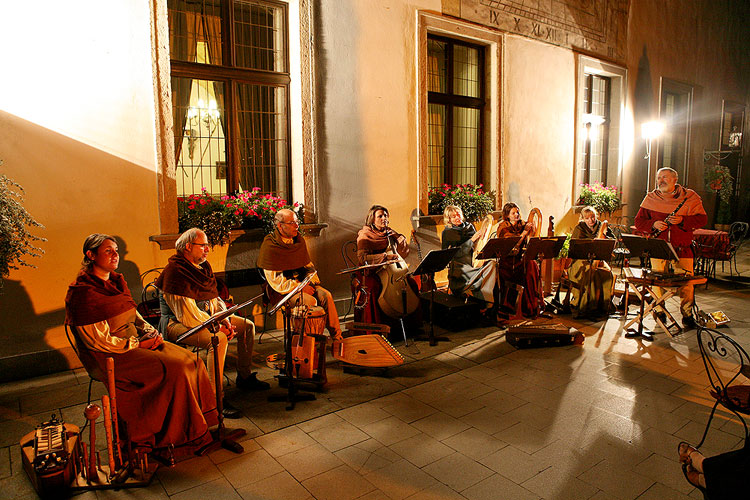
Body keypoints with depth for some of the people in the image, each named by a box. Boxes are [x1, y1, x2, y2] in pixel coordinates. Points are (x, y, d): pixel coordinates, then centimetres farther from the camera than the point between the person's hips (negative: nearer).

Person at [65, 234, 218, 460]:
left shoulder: (116, 281, 12)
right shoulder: (82, 293, -14)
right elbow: (100, 341, -16)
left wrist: (152, 333, 1)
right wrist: (139, 345, -14)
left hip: (137, 341, 8)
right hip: (112, 356, -8)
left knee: (191, 361, -10)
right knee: (174, 370, -24)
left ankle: (198, 424, 0)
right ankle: (176, 439, -9)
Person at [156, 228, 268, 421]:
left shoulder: (204, 266, 8)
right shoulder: (175, 271, -20)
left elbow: (214, 298, 12)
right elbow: (188, 314, -25)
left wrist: (225, 320, -7)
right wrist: (217, 327, -22)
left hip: (208, 317, 10)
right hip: (177, 324, -9)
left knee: (248, 326, 4)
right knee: (219, 339, -35)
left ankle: (245, 377, 16)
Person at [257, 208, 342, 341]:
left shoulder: (299, 240, 8)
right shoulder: (269, 246, -13)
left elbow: (308, 265, 19)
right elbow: (274, 280, -16)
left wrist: (311, 280, -2)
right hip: (283, 290, -6)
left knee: (326, 295, -17)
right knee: (310, 301, -29)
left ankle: (337, 337, -11)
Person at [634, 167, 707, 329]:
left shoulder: (690, 197, 5)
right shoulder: (650, 199, 8)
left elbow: (702, 219, 2)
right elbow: (638, 222, 9)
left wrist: (682, 220, -15)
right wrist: (653, 224, -10)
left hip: (682, 248, -1)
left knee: (686, 281, -3)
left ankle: (687, 314, 13)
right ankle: (659, 311, 19)